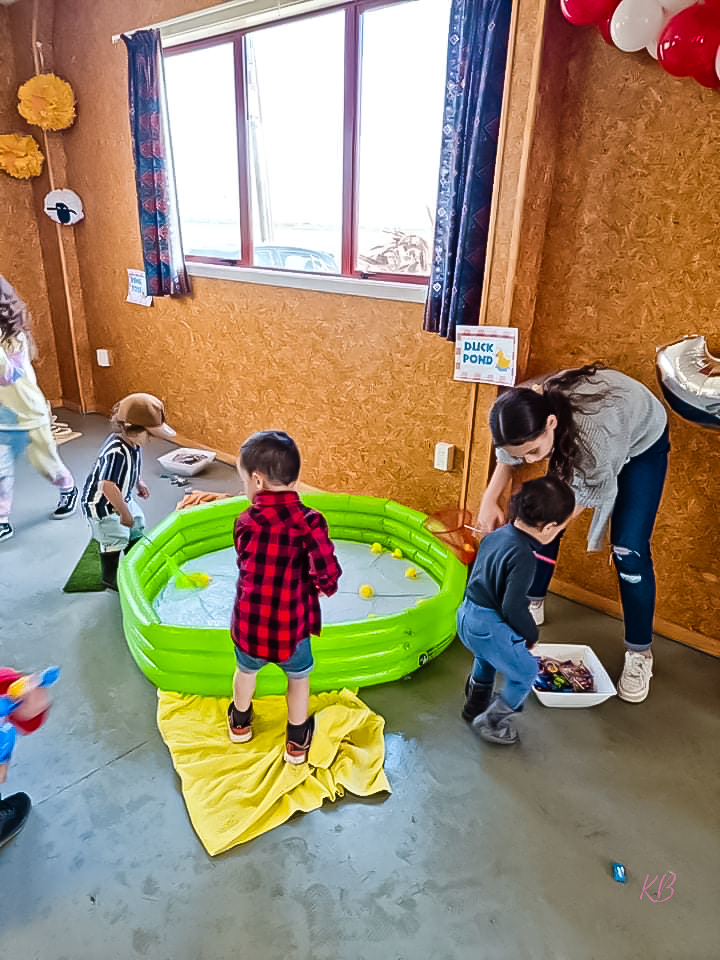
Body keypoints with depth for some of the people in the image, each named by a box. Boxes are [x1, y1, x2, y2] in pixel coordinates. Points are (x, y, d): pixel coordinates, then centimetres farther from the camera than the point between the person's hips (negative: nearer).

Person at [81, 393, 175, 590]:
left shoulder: (133, 443, -10)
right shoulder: (117, 453, -39)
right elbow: (108, 486, -43)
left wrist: (139, 482, 9)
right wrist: (124, 513, -34)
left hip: (122, 498, 9)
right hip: (101, 505, -9)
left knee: (137, 527, 21)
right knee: (115, 541, 3)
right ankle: (110, 579, 27)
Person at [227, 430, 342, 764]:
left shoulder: (245, 521, -9)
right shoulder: (308, 520, -19)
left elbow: (249, 563, 3)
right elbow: (327, 573, -25)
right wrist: (322, 586, -3)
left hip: (248, 626, 3)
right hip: (290, 628, -2)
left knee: (246, 670, 33)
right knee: (298, 677, 27)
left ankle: (240, 722, 58)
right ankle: (297, 740, 44)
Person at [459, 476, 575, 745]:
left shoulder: (496, 534, 1)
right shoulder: (523, 558, -25)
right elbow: (514, 608, -24)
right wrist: (531, 635, -6)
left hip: (467, 614, 9)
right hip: (490, 627, -9)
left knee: (485, 658, 34)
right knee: (525, 672, 12)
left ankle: (475, 705, 53)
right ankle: (492, 722, 23)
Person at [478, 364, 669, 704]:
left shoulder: (594, 431, -46)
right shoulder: (526, 412, -29)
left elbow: (594, 493, -26)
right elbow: (508, 455, -6)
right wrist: (489, 500, -17)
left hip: (642, 442, -5)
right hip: (577, 443, 5)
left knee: (629, 550, -9)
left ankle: (639, 653, 8)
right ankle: (533, 603, 26)